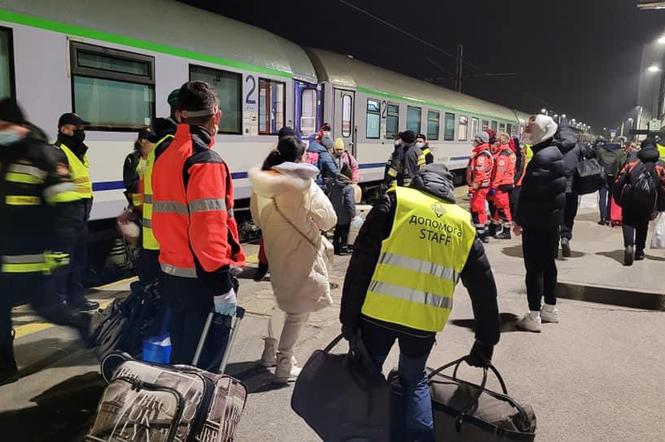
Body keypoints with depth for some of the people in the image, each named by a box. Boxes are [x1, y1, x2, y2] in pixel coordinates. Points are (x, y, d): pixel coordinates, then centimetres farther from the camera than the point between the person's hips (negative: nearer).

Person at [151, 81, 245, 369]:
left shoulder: (164, 154, 9)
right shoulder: (205, 161, -19)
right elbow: (208, 229, -25)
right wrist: (222, 285, -21)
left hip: (171, 272, 9)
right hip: (199, 279, -8)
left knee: (181, 352, 21)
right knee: (200, 360, 3)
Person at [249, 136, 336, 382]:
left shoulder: (261, 183, -1)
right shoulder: (303, 184, -17)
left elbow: (258, 219, 11)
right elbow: (329, 220, -11)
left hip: (276, 251, 7)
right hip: (301, 254, -7)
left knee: (284, 301, 25)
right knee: (299, 309, 4)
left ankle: (270, 350, 35)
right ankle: (284, 366, 10)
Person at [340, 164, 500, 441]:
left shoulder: (396, 201, 2)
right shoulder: (464, 224, 11)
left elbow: (361, 261, -6)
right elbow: (483, 288, 14)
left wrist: (349, 315, -2)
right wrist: (486, 341, 21)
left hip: (380, 311, -2)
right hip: (425, 320, 3)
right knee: (415, 381, 24)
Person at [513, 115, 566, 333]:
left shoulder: (541, 157, -20)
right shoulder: (555, 153, 12)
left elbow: (529, 193, -22)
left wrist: (519, 219, -14)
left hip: (536, 221, -9)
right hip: (553, 218, 10)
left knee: (534, 267, -4)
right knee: (549, 263, 16)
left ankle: (534, 316, 0)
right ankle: (550, 308, 27)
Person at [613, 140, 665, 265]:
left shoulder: (632, 164, 10)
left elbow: (619, 181, 5)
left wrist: (618, 198, 13)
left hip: (630, 199, -1)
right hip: (648, 202, 1)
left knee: (628, 222, 8)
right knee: (643, 225, 19)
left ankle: (629, 245, -17)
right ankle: (639, 251, 26)